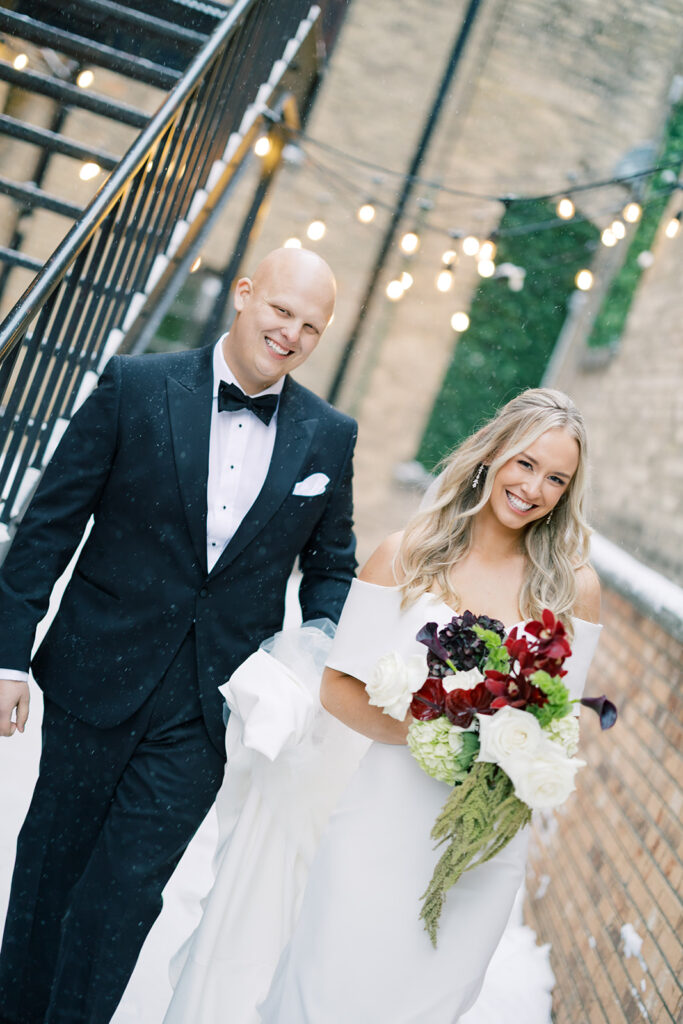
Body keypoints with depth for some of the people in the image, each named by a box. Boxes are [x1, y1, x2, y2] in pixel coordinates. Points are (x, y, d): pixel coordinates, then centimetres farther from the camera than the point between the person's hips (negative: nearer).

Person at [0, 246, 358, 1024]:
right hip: (97, 676, 0)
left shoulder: (330, 437, 0)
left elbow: (331, 565, 11)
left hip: (209, 706, 1)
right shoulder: (136, 386, -8)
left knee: (124, 894, 8)